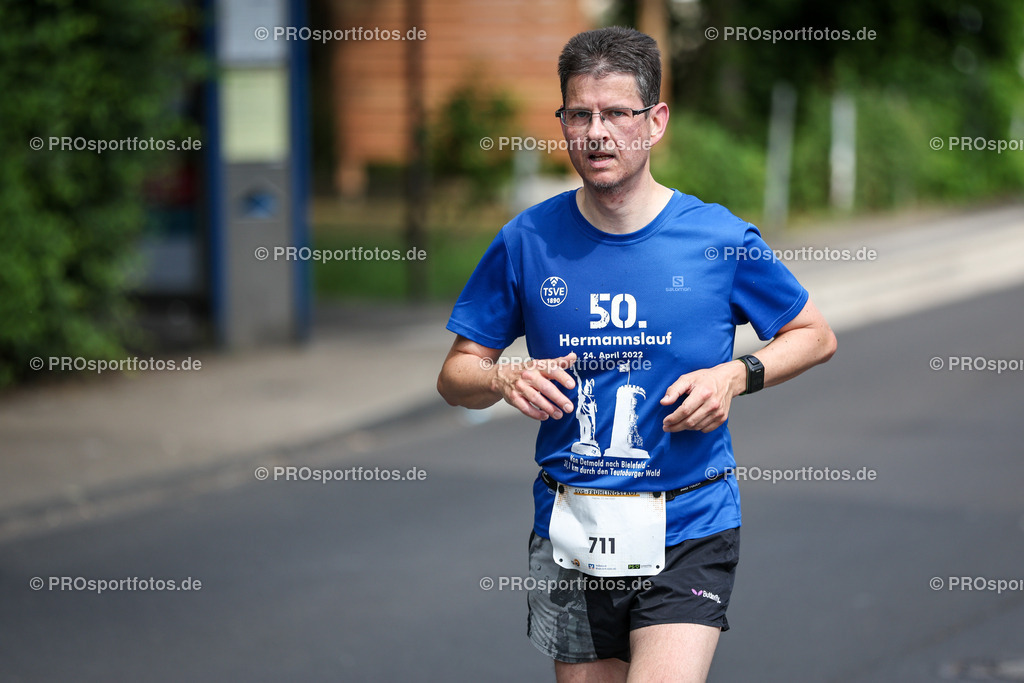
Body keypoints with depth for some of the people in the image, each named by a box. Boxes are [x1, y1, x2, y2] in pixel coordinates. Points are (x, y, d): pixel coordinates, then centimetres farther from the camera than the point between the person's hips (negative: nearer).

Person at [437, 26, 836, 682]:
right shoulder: (528, 241, 1)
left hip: (688, 532, -3)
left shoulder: (719, 239, -4)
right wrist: (505, 378, -14)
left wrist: (738, 375, -9)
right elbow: (456, 374, 8)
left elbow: (816, 335, 9)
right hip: (570, 531, 3)